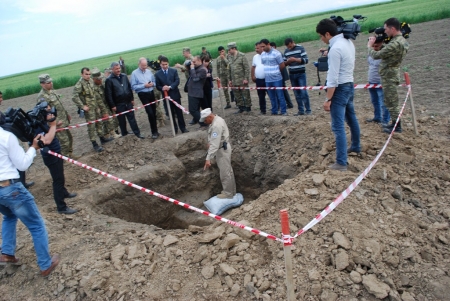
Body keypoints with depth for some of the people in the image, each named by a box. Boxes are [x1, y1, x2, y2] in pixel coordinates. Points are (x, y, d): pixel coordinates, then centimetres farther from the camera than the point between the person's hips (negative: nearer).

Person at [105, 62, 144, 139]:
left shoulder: (124, 76, 7)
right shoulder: (109, 80, -9)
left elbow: (129, 88, 14)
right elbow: (108, 94, -10)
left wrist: (132, 98, 10)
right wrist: (112, 106, -12)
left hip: (128, 102, 4)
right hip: (119, 104, -4)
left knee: (132, 118, 7)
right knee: (122, 120, 8)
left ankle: (137, 133, 12)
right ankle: (124, 134, 22)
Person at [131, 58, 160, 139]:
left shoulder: (149, 71, 8)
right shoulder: (134, 73, -6)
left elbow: (154, 81, 15)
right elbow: (133, 86, -9)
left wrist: (152, 84, -8)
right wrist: (144, 85, -17)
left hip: (151, 93, 5)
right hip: (143, 95, -5)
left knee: (154, 112, 11)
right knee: (150, 113, -11)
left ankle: (155, 131, 24)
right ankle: (154, 132, -1)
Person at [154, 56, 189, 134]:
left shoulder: (174, 70, 2)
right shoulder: (157, 74, 1)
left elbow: (177, 81, -6)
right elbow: (157, 86, 0)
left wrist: (170, 87, -20)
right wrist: (162, 88, -22)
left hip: (175, 94, 0)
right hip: (166, 96, 0)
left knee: (179, 112, 3)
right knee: (171, 113, 8)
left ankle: (183, 128, 12)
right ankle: (175, 129, 17)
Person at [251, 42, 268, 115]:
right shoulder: (255, 57, 12)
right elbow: (253, 67, 21)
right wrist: (252, 76, 16)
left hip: (267, 79, -6)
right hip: (258, 80, 6)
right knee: (261, 96, 11)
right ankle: (262, 110, 20)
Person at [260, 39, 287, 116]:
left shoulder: (276, 53, -9)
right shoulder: (262, 54, 8)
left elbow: (282, 65, -6)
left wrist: (275, 71, 6)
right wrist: (268, 72, 9)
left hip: (276, 79, -6)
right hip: (267, 80, 6)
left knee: (280, 96, -1)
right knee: (272, 97, 12)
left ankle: (284, 111, 5)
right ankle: (274, 112, 20)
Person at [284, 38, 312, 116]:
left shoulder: (300, 48, -4)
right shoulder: (286, 51, 8)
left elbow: (306, 60, -9)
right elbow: (284, 63, 12)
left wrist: (295, 59, -22)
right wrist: (287, 61, -11)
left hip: (301, 74, -4)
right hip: (292, 74, 4)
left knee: (303, 92, -7)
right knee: (297, 94, 6)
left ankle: (308, 110, 1)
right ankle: (301, 110, 12)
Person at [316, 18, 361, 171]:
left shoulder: (335, 49, -22)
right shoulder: (348, 42, 6)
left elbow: (333, 79, -24)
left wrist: (328, 99, -20)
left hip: (340, 88, -10)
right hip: (350, 84, 10)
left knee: (338, 126, -8)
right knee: (351, 117, 25)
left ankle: (341, 163, -6)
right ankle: (356, 146, 45)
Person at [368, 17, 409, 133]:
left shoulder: (395, 43, -24)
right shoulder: (401, 40, 9)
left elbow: (376, 55, -21)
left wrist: (370, 46, -3)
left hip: (389, 76, -10)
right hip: (391, 74, 10)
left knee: (391, 102, 0)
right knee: (391, 101, 18)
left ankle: (397, 126, 10)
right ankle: (395, 123, 27)